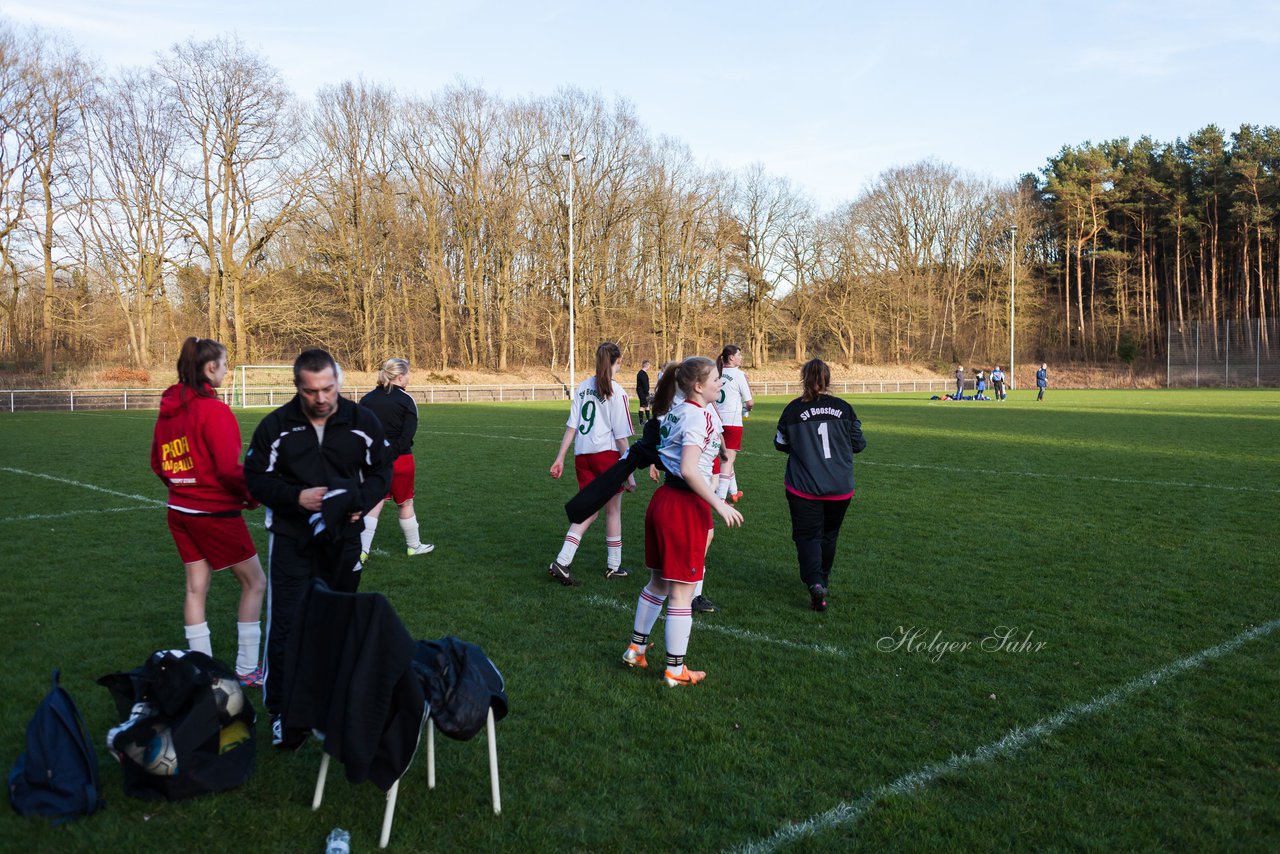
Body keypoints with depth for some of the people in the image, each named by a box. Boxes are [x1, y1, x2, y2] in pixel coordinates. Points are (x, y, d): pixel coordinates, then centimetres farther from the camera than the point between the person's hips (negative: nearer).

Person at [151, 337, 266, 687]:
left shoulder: (168, 408, 6)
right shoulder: (214, 410, -19)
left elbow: (158, 462, 15)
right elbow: (229, 467, -22)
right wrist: (250, 495, -7)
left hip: (180, 511, 8)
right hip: (216, 513, -8)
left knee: (196, 586, 14)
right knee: (254, 582, 7)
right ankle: (247, 670, 11)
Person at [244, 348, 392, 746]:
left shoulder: (362, 421, -3)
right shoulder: (276, 425, -6)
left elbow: (382, 471, 6)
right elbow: (256, 477, -1)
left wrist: (361, 503, -13)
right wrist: (296, 497, -18)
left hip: (344, 540, 2)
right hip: (291, 541, -2)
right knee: (286, 628, -2)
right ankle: (282, 714, 10)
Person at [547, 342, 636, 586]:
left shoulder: (583, 386, 7)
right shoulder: (617, 393, -9)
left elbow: (571, 425, 6)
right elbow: (621, 437, -10)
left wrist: (560, 458, 9)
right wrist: (629, 473, -7)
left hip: (582, 455, 5)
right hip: (608, 454, -5)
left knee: (589, 511, 13)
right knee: (613, 510, 12)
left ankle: (561, 562, -1)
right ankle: (614, 566, 23)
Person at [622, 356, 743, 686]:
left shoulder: (674, 412, 10)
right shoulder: (699, 416, -17)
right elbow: (689, 470, -26)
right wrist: (719, 504, -21)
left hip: (663, 498, 9)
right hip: (686, 506, -9)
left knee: (658, 583, 23)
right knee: (682, 593, 3)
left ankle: (636, 648, 35)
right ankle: (674, 671, 14)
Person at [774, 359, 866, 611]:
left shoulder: (793, 409, -8)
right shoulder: (843, 408, -3)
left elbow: (780, 444, 4)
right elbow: (858, 444, 5)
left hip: (804, 487, -3)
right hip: (840, 488, 3)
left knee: (807, 535, 2)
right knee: (829, 535, 20)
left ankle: (815, 583, -20)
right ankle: (823, 579, 36)